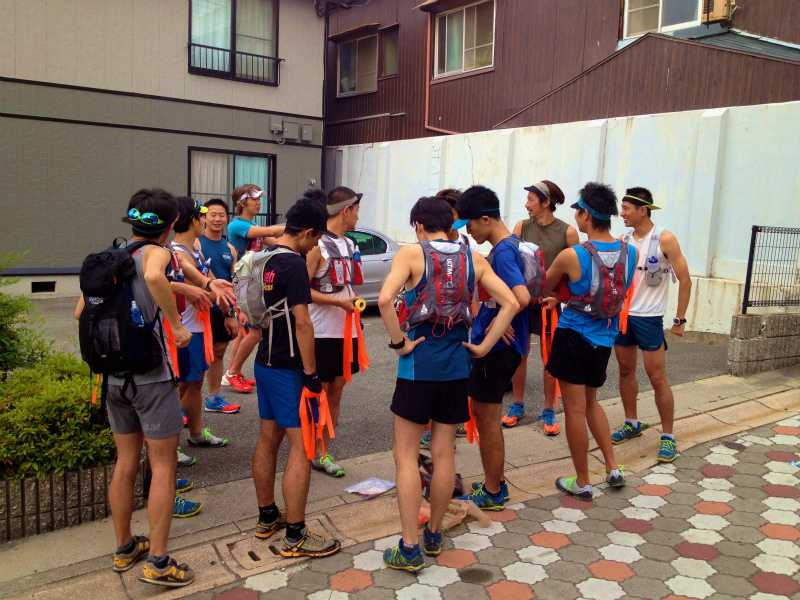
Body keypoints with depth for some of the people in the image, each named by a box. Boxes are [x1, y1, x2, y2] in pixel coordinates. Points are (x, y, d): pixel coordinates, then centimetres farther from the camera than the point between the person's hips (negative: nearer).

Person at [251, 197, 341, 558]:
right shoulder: (294, 264, -18)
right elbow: (302, 321, -22)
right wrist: (311, 373, -18)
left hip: (265, 362, 10)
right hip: (289, 367, -9)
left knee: (268, 439, 16)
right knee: (301, 447, -4)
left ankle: (266, 518, 29)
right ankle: (295, 536, 2)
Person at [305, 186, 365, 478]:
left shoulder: (349, 244, 13)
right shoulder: (318, 245, -12)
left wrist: (354, 301, 9)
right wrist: (339, 302, -21)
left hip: (346, 331, 8)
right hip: (322, 332, -7)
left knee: (336, 392, 11)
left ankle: (322, 453, 21)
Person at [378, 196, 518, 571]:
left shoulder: (412, 253, -6)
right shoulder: (474, 260, 6)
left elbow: (385, 299, -22)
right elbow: (511, 303, 1)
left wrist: (398, 343, -11)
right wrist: (483, 347, 3)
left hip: (417, 367, -4)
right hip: (457, 368, 4)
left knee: (406, 455, 5)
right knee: (444, 454, 14)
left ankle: (410, 548, 7)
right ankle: (434, 535, 30)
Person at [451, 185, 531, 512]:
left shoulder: (503, 252, -21)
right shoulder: (507, 246, 10)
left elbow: (522, 297, -35)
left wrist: (499, 321, -20)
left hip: (497, 347, -10)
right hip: (490, 343, 10)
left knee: (488, 418, 3)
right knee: (483, 413, 20)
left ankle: (493, 494, 19)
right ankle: (495, 482, 33)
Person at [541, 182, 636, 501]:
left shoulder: (571, 256, -19)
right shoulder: (630, 253, -3)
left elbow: (543, 289, -3)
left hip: (573, 336, -6)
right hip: (604, 340, 6)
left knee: (575, 410, 6)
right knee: (590, 402, 25)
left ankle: (582, 483, 18)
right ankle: (613, 468, 25)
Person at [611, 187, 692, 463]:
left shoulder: (664, 239, -9)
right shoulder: (623, 240, 5)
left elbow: (684, 280, -6)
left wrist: (679, 319, -7)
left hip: (648, 318, -5)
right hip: (621, 314, 5)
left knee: (657, 377, -2)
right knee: (626, 371, 12)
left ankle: (668, 436, 10)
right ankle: (632, 423, 29)